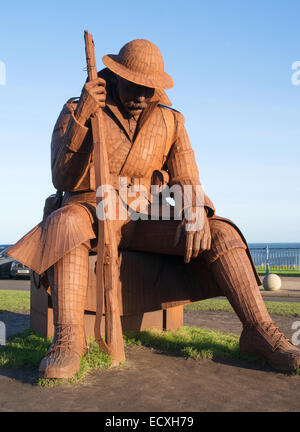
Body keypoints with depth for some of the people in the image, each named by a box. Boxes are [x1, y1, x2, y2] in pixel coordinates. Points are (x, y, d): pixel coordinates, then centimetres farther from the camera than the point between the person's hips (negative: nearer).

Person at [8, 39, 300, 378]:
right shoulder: (76, 111, -1)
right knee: (66, 223, -39)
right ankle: (68, 338, -40)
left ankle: (259, 330, -21)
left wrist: (196, 217, -20)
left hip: (143, 219, 3)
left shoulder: (170, 121, 7)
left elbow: (187, 182, 4)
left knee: (220, 232, -18)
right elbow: (63, 180, -9)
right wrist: (80, 118, -22)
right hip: (92, 210, -2)